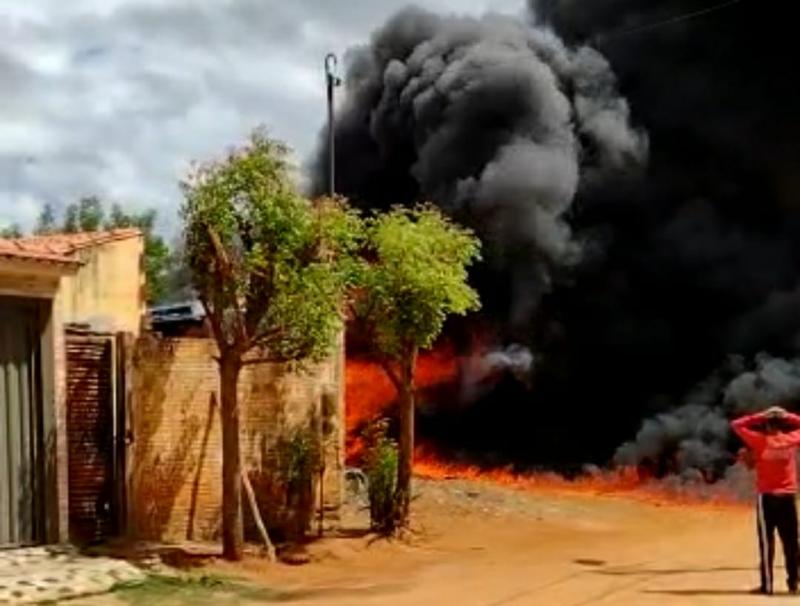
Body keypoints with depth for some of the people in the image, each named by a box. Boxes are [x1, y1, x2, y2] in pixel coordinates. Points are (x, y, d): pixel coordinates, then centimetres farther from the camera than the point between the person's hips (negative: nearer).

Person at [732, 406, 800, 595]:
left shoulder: (760, 441, -9)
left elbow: (736, 424, 0)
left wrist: (760, 416, -1)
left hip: (767, 497, -3)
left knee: (766, 542, 0)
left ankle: (767, 585, -1)